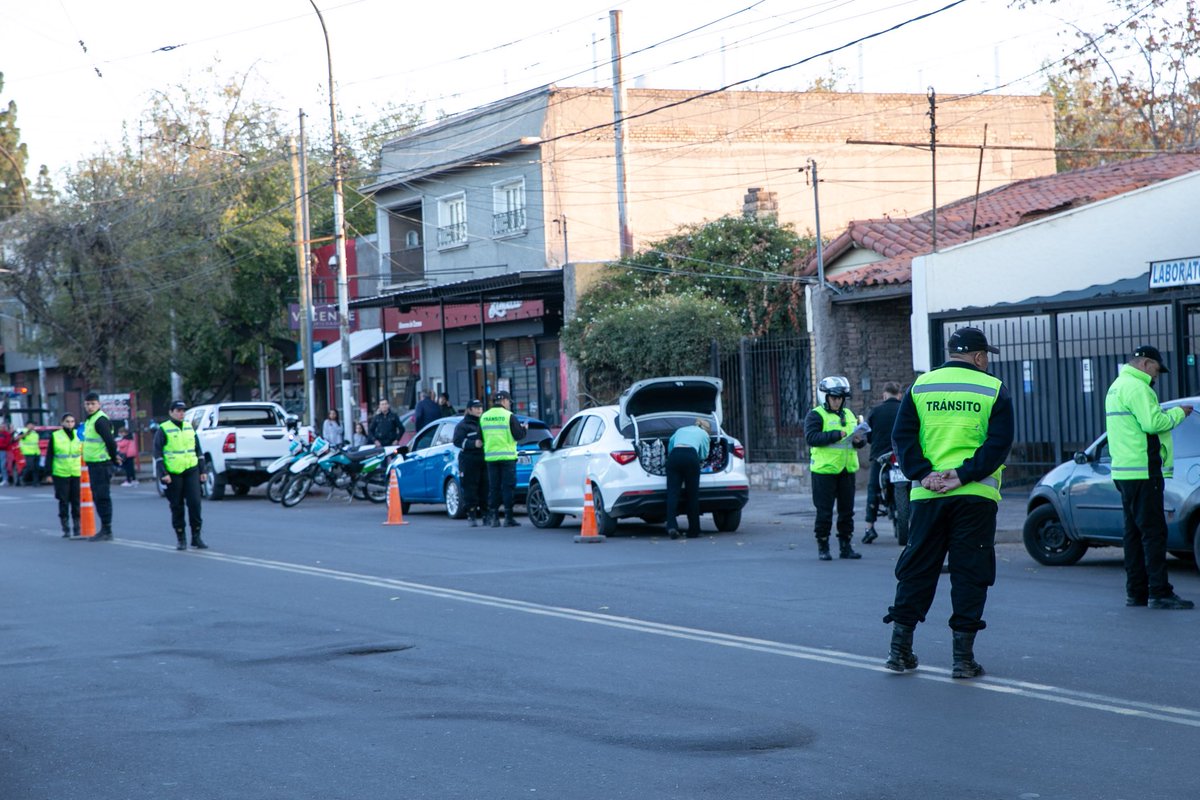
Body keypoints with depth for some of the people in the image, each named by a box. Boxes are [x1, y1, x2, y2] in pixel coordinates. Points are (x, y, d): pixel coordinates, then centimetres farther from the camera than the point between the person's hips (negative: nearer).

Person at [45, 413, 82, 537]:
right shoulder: (55, 436, 2)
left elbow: (84, 453, 14)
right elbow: (49, 456, 3)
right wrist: (49, 473, -2)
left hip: (77, 474, 2)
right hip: (61, 474, -2)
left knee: (76, 502, 3)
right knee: (63, 502, 1)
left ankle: (77, 529, 11)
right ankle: (66, 529, 7)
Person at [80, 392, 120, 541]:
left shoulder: (100, 420, -15)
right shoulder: (89, 420, 17)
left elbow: (110, 441, -22)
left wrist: (113, 458, -12)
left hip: (102, 464, -10)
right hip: (93, 464, 10)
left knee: (102, 497, -8)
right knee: (98, 497, 12)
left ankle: (106, 531, -6)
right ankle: (104, 530, 18)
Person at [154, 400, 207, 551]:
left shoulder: (190, 428, 13)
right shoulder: (163, 430, -2)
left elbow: (198, 451, 19)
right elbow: (158, 453, -5)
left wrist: (202, 470, 14)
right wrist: (163, 473, -12)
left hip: (191, 471, 3)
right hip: (173, 473, -3)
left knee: (195, 503, -5)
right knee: (177, 506, 3)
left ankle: (196, 537, 2)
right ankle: (180, 538, 12)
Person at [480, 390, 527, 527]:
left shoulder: (484, 417, 7)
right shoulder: (509, 416, -8)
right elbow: (518, 435, -8)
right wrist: (524, 429, 11)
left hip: (490, 456, 4)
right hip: (507, 456, -4)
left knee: (493, 487, 8)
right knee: (508, 487, -1)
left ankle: (493, 517, 6)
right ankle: (508, 517, -4)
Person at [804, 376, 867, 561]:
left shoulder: (849, 415, 16)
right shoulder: (816, 415, -3)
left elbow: (862, 439, 19)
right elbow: (811, 437, -18)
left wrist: (859, 440, -6)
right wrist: (837, 434, -24)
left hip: (847, 470, 6)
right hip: (824, 470, -6)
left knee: (847, 510, 9)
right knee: (824, 512, -2)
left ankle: (845, 546, 16)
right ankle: (823, 548, 6)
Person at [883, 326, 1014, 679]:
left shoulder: (920, 386, 8)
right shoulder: (994, 390, 1)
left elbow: (902, 435, 1)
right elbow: (999, 442, -9)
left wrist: (923, 473, -6)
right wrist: (963, 475, -12)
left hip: (927, 493, 3)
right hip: (976, 495, -2)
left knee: (917, 569, 10)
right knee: (970, 571, 2)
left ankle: (900, 648, 11)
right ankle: (963, 656, -1)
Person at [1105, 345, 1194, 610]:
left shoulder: (1117, 386, 20)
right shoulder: (1136, 387, -13)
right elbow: (1153, 423, -22)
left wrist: (1167, 414, 10)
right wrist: (1178, 413, -8)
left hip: (1124, 472, 10)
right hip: (1141, 472, -10)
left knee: (1134, 532, 12)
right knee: (1153, 532, -10)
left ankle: (1136, 591, 14)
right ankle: (1159, 592, -12)